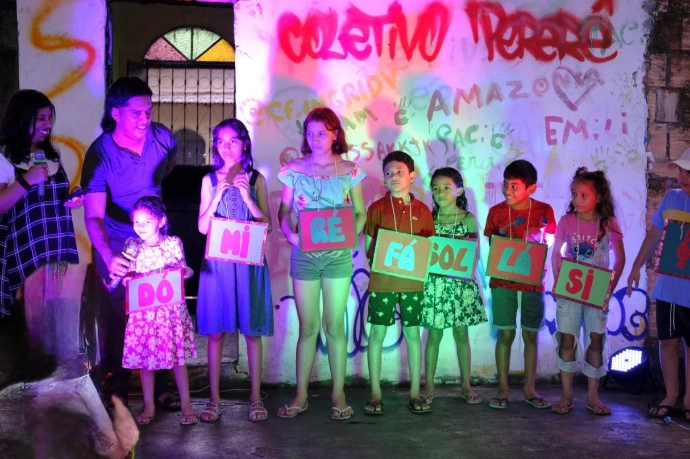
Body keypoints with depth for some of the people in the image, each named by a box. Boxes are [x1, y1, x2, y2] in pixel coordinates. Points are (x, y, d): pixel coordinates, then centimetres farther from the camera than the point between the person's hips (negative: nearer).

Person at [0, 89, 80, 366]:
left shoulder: (52, 154, 16)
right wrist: (26, 180, -22)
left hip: (60, 245, 6)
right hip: (28, 249, -6)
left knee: (63, 308, 4)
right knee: (38, 310, -2)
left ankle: (67, 367, 14)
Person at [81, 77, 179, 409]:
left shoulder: (161, 136, -12)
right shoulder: (100, 154, -23)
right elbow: (93, 216, -32)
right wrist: (109, 257, -47)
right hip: (115, 246, -3)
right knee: (117, 315, 3)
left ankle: (158, 383, 18)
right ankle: (116, 386, 17)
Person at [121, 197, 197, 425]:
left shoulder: (173, 243, -1)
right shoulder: (132, 246, 4)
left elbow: (183, 270, 6)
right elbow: (129, 274, 8)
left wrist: (187, 273, -16)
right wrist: (127, 280, -13)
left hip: (171, 308, -2)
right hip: (143, 309, 2)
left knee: (177, 357, 3)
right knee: (144, 358, 6)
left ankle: (186, 406, 13)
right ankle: (149, 406, 19)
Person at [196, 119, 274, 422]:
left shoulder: (255, 179, 4)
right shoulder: (210, 180, 6)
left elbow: (267, 225, -1)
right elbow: (202, 227, 2)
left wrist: (246, 196, -12)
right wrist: (218, 195, -10)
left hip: (249, 261, -1)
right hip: (217, 261, 1)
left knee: (251, 330, 4)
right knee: (215, 331, 3)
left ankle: (256, 397, 13)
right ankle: (214, 399, 13)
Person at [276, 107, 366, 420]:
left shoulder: (350, 171, 1)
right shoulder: (294, 169, 3)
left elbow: (361, 213, 5)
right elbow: (283, 211, 5)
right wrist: (290, 233, -15)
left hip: (338, 256, -1)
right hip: (304, 255, 1)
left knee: (334, 325, 4)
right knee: (308, 327, 7)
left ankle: (338, 394, 15)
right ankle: (301, 395, 16)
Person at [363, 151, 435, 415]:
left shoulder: (422, 211, 6)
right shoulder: (377, 208, 1)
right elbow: (368, 247, 3)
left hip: (412, 282, 2)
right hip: (381, 281, -2)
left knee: (413, 334, 7)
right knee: (377, 333, 3)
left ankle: (415, 393, 17)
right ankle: (375, 394, 11)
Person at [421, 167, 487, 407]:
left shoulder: (468, 219, 0)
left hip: (461, 282, 0)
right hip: (434, 281, 0)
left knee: (461, 333, 9)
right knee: (434, 333, 5)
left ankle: (466, 385, 18)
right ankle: (429, 385, 14)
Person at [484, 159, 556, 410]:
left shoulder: (544, 211, -2)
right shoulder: (496, 211, -1)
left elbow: (550, 246, 4)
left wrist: (538, 237, -16)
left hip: (533, 283, 0)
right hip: (503, 282, 0)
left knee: (531, 335, 7)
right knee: (505, 334, 2)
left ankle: (530, 389, 18)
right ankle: (503, 388, 12)